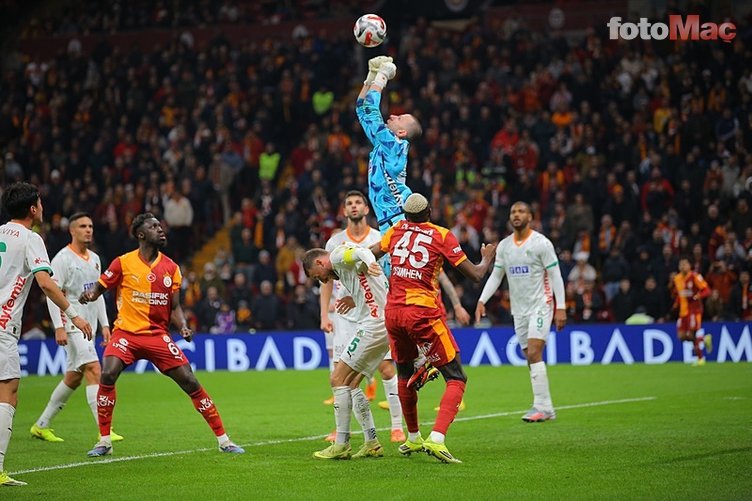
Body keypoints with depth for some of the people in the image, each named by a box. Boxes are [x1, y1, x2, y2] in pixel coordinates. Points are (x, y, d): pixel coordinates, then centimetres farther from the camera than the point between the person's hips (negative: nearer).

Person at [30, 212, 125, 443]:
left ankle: (41, 425, 21)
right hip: (72, 325, -9)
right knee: (93, 370, -18)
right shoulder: (63, 258, -9)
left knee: (73, 377, 10)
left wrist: (104, 324, 17)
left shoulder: (94, 259, 16)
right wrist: (59, 327, -19)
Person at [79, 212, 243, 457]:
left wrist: (183, 326, -10)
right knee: (107, 375, -25)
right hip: (126, 332, -2)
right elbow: (98, 288, 4)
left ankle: (223, 440, 6)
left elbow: (174, 307, 9)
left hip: (158, 335, 2)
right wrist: (89, 294, -20)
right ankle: (104, 441, -10)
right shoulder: (123, 263, -3)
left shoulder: (171, 268, 5)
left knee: (190, 382, -5)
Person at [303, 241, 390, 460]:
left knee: (338, 380, -7)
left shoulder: (338, 255, -1)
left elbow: (362, 252, -24)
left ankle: (341, 445, -7)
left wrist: (369, 262, -44)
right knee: (350, 384, 14)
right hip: (384, 326, 10)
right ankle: (372, 443, 12)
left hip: (372, 325, -10)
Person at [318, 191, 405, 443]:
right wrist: (324, 315, 2)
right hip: (345, 315, 1)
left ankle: (397, 426, 2)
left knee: (386, 368, -7)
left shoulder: (380, 240, 2)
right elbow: (327, 281, 10)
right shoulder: (335, 242, 6)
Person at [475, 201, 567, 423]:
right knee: (531, 358, 4)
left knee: (534, 353, -18)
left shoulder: (541, 243, -7)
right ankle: (546, 408, 9)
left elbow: (555, 275, -7)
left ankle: (541, 406, -17)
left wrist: (561, 307, -12)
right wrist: (482, 300, 1)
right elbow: (495, 275, 13)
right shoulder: (504, 246, 8)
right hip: (519, 309, 6)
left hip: (540, 305, -6)